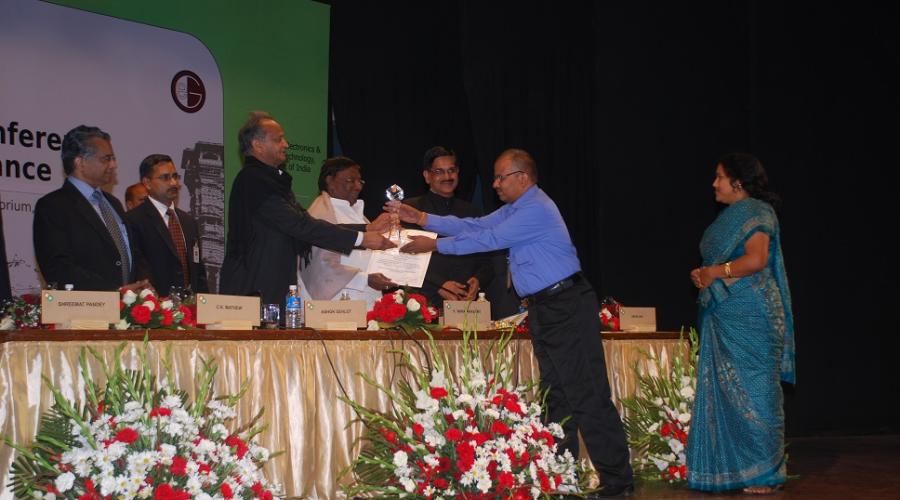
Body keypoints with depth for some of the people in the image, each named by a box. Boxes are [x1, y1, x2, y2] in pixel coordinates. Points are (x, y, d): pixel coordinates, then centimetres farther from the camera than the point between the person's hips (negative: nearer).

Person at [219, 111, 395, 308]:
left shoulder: (272, 179, 18)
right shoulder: (252, 181, -15)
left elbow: (307, 223, 13)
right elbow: (298, 225, -20)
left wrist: (367, 229, 6)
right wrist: (360, 238, -19)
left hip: (273, 290, 10)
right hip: (251, 290, -10)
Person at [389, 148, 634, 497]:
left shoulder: (536, 209, -15)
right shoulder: (514, 209, 16)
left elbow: (489, 239, -16)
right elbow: (476, 226, 13)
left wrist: (435, 245, -9)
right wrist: (422, 219, 8)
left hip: (567, 308, -10)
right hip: (544, 309, 10)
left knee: (587, 394, -10)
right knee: (556, 394, 12)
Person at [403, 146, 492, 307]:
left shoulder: (472, 212, 19)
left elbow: (485, 261, 20)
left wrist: (478, 281, -1)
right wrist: (439, 285, -12)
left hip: (467, 300, 3)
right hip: (426, 301, -3)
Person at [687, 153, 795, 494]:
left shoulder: (755, 212, -8)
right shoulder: (729, 217, 20)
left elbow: (756, 259, -21)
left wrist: (715, 272, -13)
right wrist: (703, 275, 8)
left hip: (750, 318, -9)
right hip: (724, 316, 10)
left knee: (751, 392, -6)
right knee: (724, 393, 8)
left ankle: (764, 474, 1)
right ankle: (732, 468, 14)